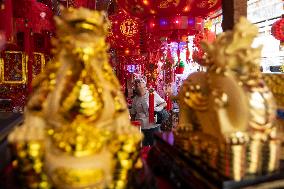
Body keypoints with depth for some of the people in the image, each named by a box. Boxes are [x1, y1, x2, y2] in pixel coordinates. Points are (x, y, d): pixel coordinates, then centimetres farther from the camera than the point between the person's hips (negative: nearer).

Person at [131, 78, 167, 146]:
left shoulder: (153, 94, -4)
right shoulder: (135, 99, 8)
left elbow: (164, 103, 2)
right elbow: (133, 114, 14)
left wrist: (157, 108, -16)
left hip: (153, 126, -3)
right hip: (140, 128, 3)